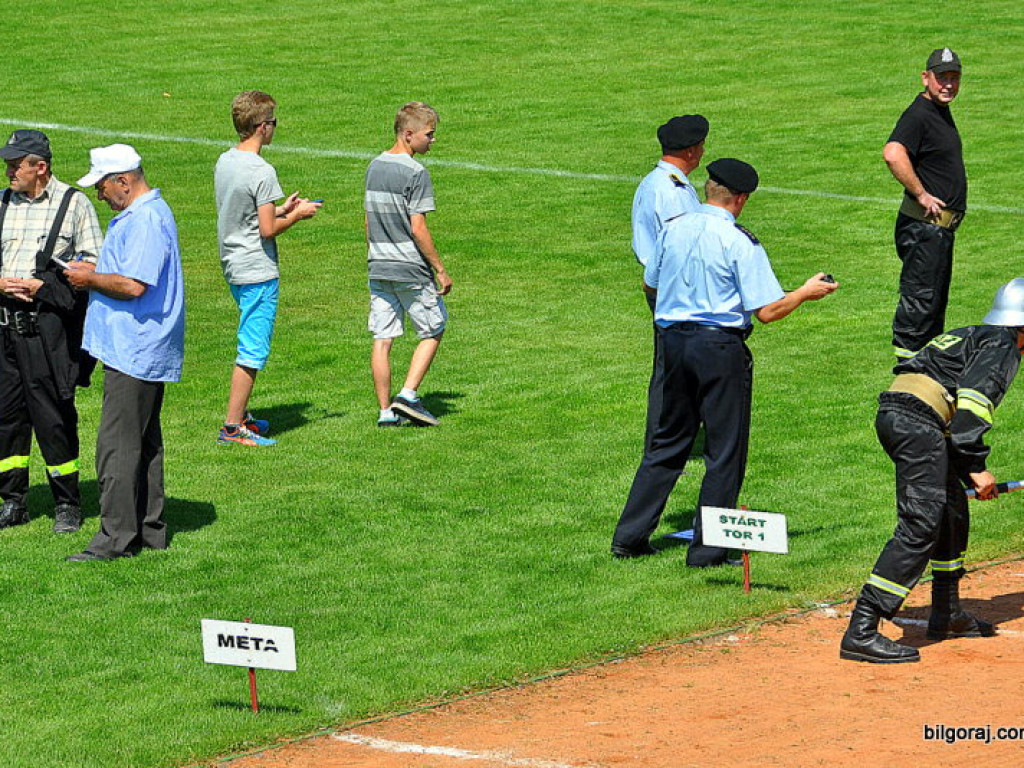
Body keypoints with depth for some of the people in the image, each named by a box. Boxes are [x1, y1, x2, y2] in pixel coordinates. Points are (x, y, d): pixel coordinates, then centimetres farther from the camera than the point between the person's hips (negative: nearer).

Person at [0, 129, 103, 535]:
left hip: (50, 323, -5)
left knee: (52, 414, -5)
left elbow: (94, 263, -2)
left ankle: (68, 503, 6)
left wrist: (43, 286, -11)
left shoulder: (74, 204, 0)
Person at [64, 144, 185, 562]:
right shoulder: (139, 214, 16)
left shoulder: (146, 220, -19)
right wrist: (95, 271, 12)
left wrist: (92, 279, -11)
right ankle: (149, 530, 22)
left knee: (117, 445, -9)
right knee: (143, 442, 15)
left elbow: (133, 286, -26)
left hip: (134, 351, -11)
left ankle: (116, 537, -8)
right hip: (144, 351, 11)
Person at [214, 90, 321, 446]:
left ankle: (241, 416, 26)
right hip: (258, 271, -9)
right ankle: (232, 427, 0)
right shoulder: (262, 172, -19)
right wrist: (296, 216, -3)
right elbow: (267, 229, -19)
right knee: (252, 351, -3)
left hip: (234, 268, 9)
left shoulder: (224, 162, 7)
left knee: (251, 346, 20)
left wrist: (280, 209, 17)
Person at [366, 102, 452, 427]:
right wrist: (441, 270, -10)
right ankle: (408, 395, -1)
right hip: (411, 269, -7)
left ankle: (386, 410, 8)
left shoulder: (374, 167, 8)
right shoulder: (416, 173, -14)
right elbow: (417, 229, -16)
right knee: (433, 331, 9)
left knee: (382, 339, 6)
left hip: (378, 267, 7)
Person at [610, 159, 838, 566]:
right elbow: (767, 311, -15)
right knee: (725, 452, 5)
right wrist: (807, 292, 2)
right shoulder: (740, 242, -14)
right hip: (721, 347, -6)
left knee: (668, 442, 18)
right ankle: (706, 549, 6)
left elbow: (650, 283, 18)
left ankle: (630, 536, 17)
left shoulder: (673, 229, 3)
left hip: (674, 341, 6)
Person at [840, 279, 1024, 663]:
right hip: (918, 421, -10)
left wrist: (968, 470, 29)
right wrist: (976, 467, -15)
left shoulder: (973, 336, 31)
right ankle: (861, 632, -23)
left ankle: (946, 613, 35)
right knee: (920, 526, -14)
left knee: (953, 511, 24)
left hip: (892, 415, 10)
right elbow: (972, 398, -14)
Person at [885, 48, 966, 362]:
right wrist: (921, 194, -27)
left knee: (935, 299, 18)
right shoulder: (918, 115, -17)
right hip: (925, 224, -10)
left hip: (941, 226, 10)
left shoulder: (941, 111, 15)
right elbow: (893, 154, -34)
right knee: (920, 299, -8)